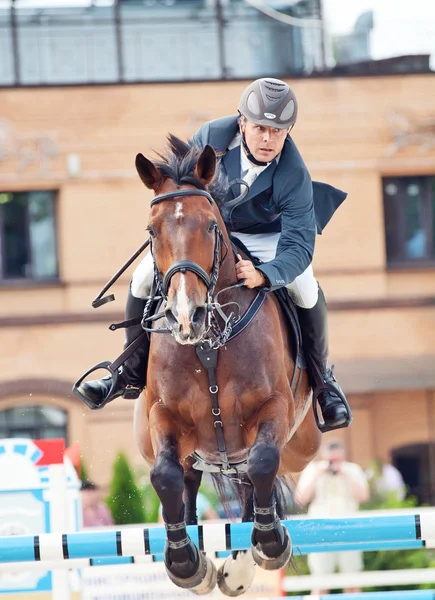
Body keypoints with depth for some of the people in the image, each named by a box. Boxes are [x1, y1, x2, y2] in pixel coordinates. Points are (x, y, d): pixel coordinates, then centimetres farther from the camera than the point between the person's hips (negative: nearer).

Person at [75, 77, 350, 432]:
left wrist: (263, 275, -56)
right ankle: (132, 374, 4)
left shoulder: (294, 176, -32)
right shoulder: (212, 136, -25)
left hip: (266, 237, -2)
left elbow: (299, 247, -37)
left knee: (306, 290, -28)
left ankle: (322, 378, -2)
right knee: (146, 278, -16)